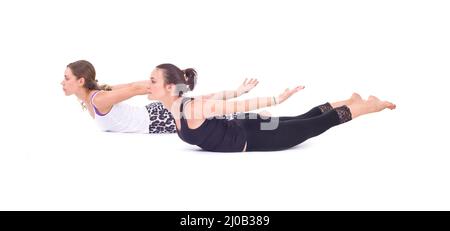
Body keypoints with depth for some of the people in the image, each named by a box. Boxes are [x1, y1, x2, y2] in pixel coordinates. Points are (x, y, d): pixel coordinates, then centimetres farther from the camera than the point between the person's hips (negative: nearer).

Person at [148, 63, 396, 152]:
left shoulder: (192, 109, -31)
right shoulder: (176, 106, -5)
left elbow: (241, 106, -29)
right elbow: (219, 96, 10)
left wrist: (278, 99, -25)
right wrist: (240, 89, 22)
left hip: (253, 137, -7)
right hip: (243, 130, 7)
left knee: (314, 126, 8)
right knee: (302, 120, 24)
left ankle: (370, 105, 23)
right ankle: (351, 100, 40)